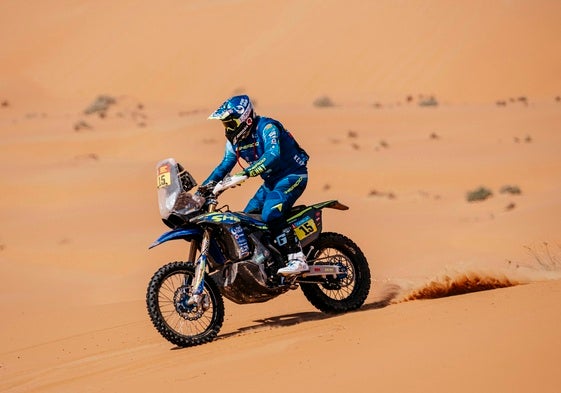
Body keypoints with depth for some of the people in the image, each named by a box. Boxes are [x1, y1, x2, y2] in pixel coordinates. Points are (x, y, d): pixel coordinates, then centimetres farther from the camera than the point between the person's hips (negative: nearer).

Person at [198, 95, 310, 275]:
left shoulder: (266, 127, -21)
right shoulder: (235, 139, 5)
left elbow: (273, 154, -38)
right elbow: (226, 164, 13)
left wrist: (247, 172, -49)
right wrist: (206, 186, -1)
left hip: (292, 176, -10)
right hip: (271, 182, 10)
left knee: (270, 214, -29)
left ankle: (297, 259, -29)